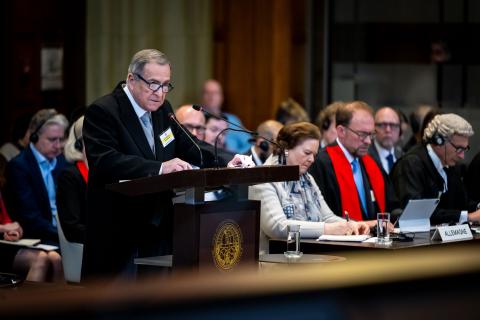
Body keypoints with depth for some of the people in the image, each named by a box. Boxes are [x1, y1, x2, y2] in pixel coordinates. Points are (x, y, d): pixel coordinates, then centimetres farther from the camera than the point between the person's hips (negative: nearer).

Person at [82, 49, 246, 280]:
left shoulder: (162, 109, 14)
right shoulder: (102, 112, -12)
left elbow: (187, 145, 18)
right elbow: (105, 161, -25)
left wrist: (225, 164, -2)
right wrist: (159, 168, -34)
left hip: (159, 231, 7)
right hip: (118, 233, -7)